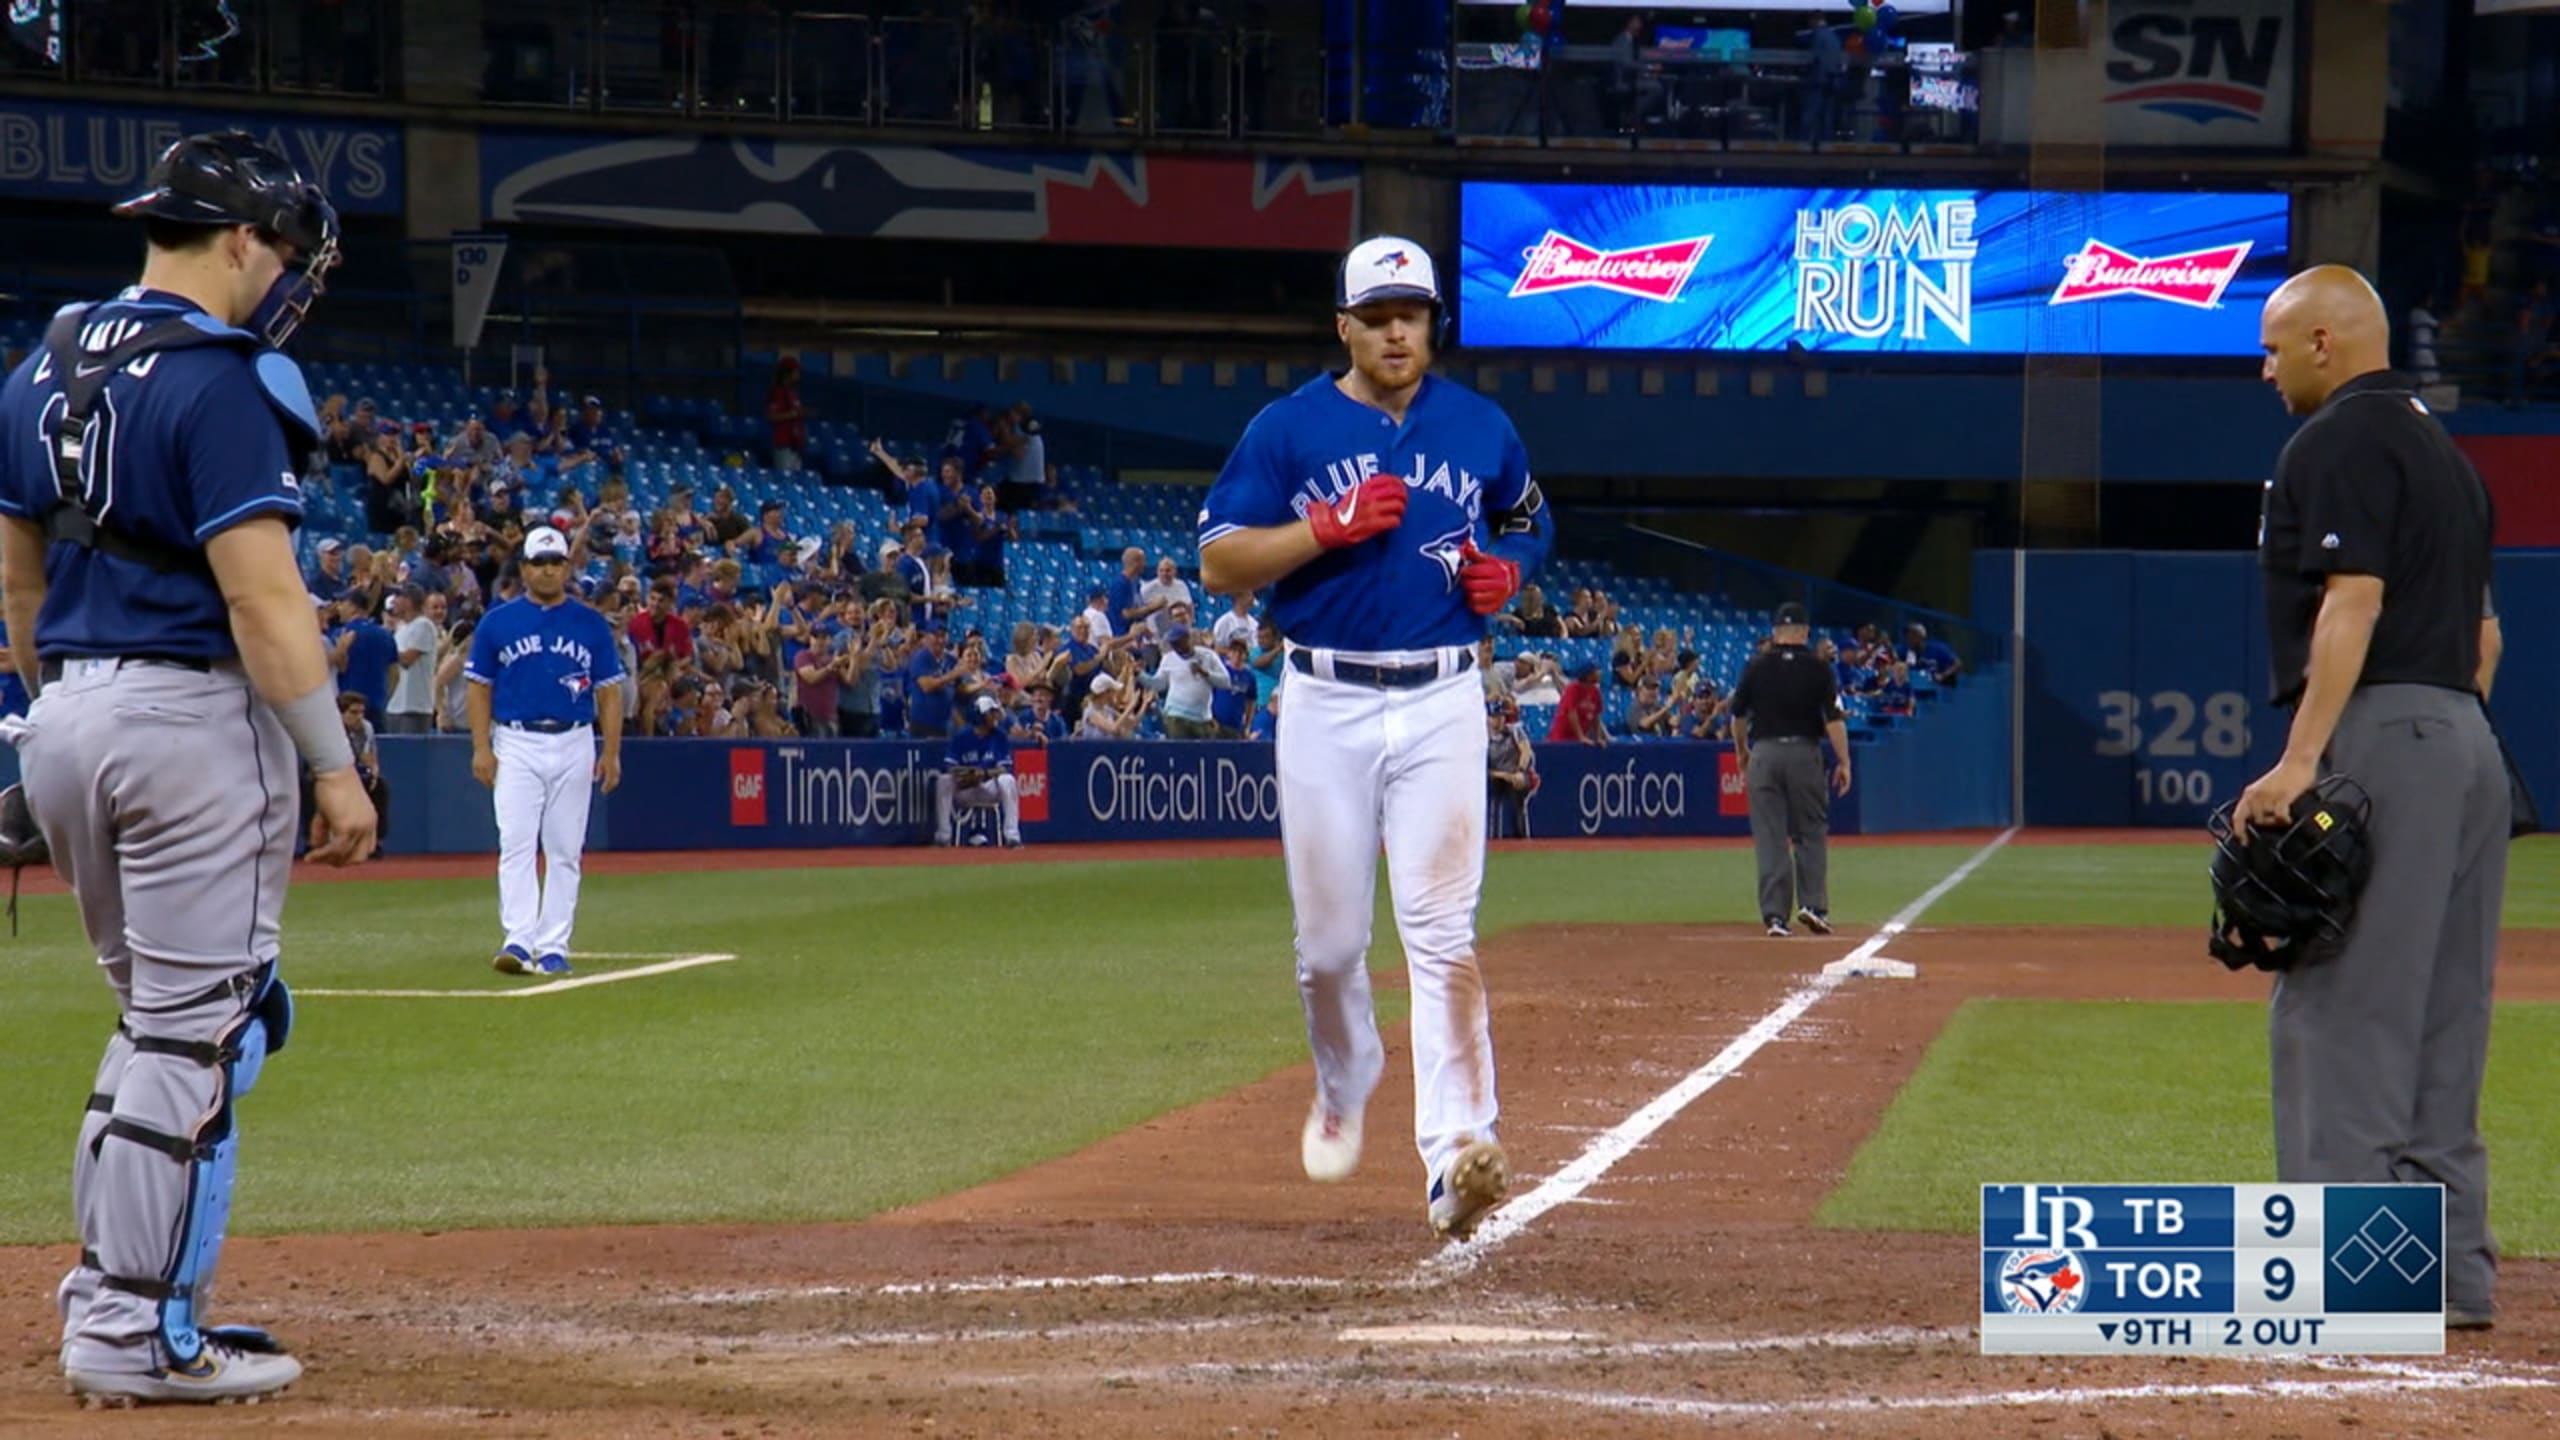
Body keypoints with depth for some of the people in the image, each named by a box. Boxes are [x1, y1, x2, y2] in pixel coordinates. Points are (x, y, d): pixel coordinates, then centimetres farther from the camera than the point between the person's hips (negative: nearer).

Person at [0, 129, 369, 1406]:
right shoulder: (218, 381, -14)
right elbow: (261, 595, -19)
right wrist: (335, 768, -16)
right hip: (191, 716, -9)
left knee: (159, 1017, 20)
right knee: (198, 1029, -4)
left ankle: (110, 1289, 21)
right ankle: (137, 1335, -4)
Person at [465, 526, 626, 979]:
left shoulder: (591, 625, 7)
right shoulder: (497, 623, 4)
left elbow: (609, 691, 8)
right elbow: (480, 686, 6)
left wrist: (611, 752, 0)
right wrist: (481, 748, -4)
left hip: (574, 745, 1)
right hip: (517, 746, -1)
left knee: (565, 850, 2)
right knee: (516, 844, -13)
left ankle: (553, 947, 6)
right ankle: (519, 941, -18)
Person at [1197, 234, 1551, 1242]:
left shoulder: (1482, 429, 8)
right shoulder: (1287, 430, 1)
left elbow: (1528, 525, 24)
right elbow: (1219, 562, -3)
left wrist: (1507, 573, 1)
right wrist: (1330, 525, -15)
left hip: (1442, 704, 0)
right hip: (1326, 705, 0)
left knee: (1441, 931, -12)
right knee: (1330, 939, 8)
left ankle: (1454, 1157, -22)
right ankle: (1344, 1084, 39)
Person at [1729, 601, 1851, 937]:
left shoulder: (1757, 667, 3)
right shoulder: (1818, 669, -2)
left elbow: (1738, 716, 9)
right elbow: (1834, 719, -8)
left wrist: (1741, 751, 25)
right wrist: (1844, 762, -3)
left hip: (1764, 754, 1)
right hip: (1804, 752, -1)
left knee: (1770, 837, 2)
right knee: (1811, 833, 10)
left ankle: (1775, 914, -2)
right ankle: (1813, 905, -2)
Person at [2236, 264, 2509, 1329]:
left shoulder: (2341, 441, -7)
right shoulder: (2445, 450, 22)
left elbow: (2355, 601, -18)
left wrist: (2300, 759, -24)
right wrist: (2453, 725, 21)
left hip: (2379, 733, -10)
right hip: (2469, 745, 10)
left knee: (2338, 1011, -10)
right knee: (2442, 1013, 11)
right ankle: (2450, 1270, 12)